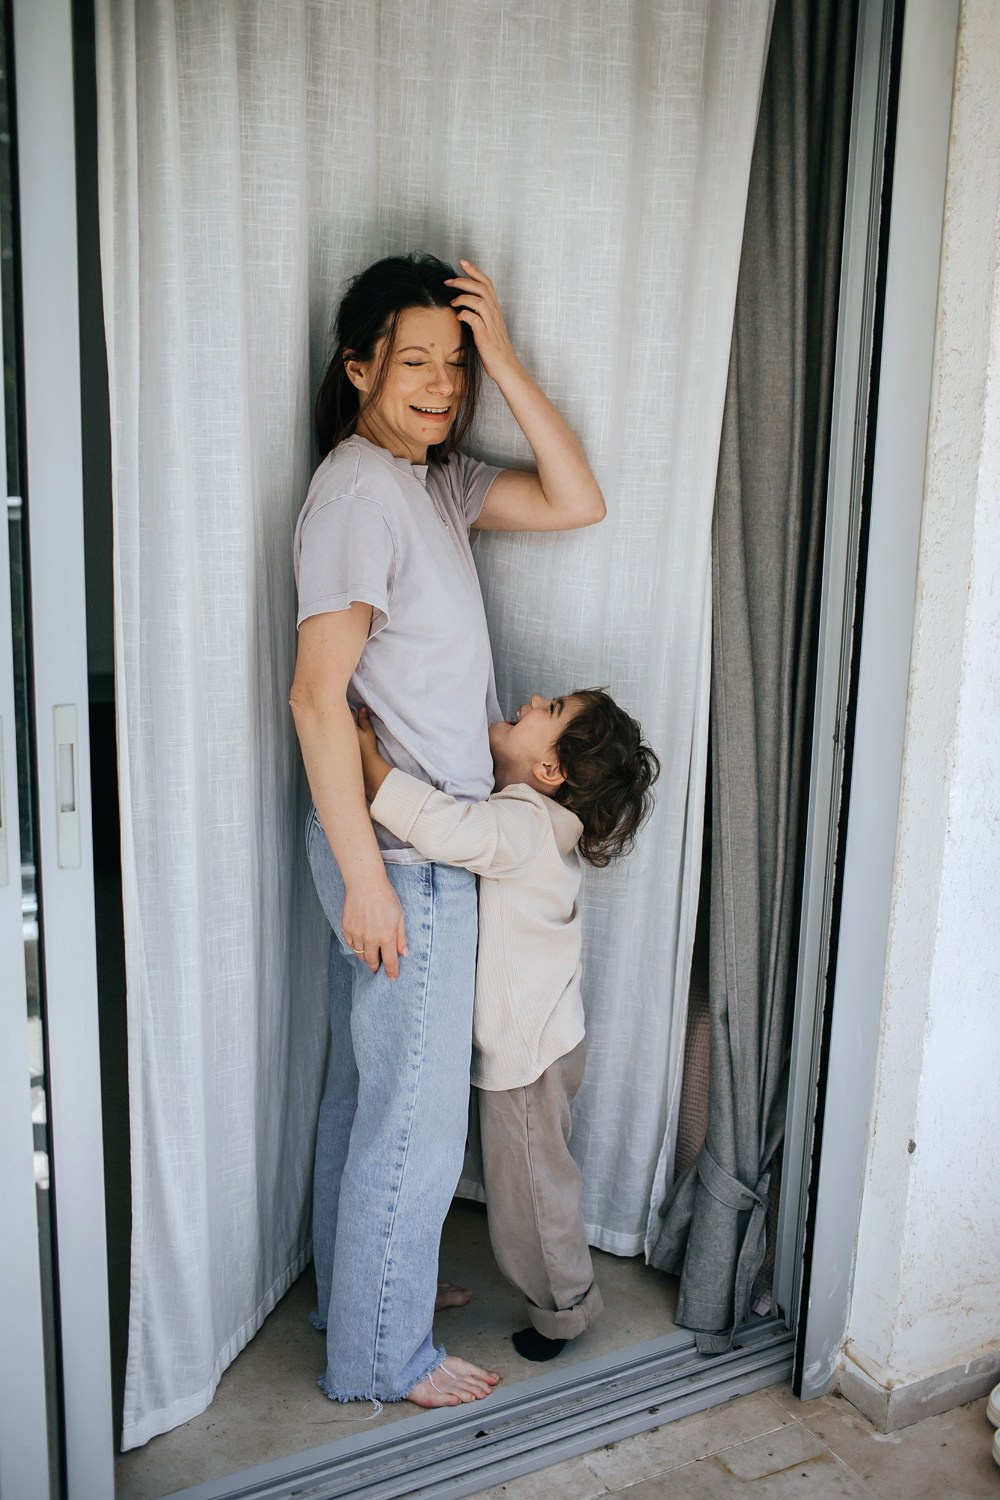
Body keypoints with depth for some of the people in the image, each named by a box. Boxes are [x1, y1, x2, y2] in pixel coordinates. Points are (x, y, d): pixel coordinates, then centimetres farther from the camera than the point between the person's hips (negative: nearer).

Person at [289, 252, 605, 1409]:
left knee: (367, 1086, 20)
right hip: (401, 851, -9)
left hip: (419, 842, 9)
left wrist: (505, 364, -2)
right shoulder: (357, 490, -18)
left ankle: (357, 1292, 38)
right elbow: (318, 694, -22)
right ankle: (380, 1357, 22)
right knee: (414, 1115, 3)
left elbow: (575, 502, 8)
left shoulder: (433, 477, 11)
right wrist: (365, 877, -23)